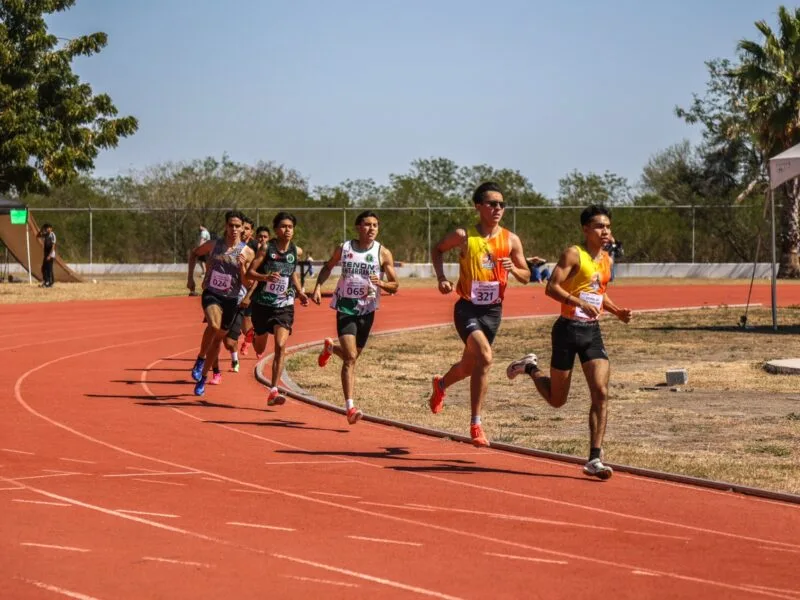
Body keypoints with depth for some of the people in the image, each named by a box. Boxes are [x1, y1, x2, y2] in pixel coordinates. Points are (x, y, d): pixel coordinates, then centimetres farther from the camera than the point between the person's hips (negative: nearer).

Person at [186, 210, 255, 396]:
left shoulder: (247, 252, -4)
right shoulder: (214, 245, -2)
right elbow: (194, 254, 18)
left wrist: (242, 267, -21)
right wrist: (190, 277, 10)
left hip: (231, 299, 2)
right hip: (211, 294, -1)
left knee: (218, 339, 11)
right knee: (214, 326, -31)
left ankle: (203, 377, 27)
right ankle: (200, 359, -10)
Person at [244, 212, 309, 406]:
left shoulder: (296, 251, 1)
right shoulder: (266, 248, -9)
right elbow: (250, 272, -11)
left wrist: (299, 292, 10)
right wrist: (265, 277, -30)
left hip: (284, 305, 1)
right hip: (262, 303, -1)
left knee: (281, 346, -18)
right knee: (260, 349, 16)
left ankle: (274, 391, -18)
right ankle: (254, 335, 57)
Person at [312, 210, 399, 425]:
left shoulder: (383, 253, -3)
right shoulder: (344, 249, -1)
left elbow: (395, 285, -1)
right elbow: (328, 267, 18)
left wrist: (381, 284, -23)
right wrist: (318, 287, 3)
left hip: (367, 310, 2)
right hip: (346, 308, -2)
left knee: (353, 355, 16)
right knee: (350, 357, -15)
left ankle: (330, 348, 52)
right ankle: (350, 407, -18)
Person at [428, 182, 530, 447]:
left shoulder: (511, 240, 0)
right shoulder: (464, 236, -8)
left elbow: (526, 277, 8)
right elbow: (437, 250, 11)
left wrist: (513, 269, -14)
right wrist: (441, 278, -3)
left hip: (493, 310, 4)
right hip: (468, 307, -4)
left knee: (469, 366, 16)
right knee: (485, 357, -26)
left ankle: (441, 385, 52)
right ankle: (476, 424, -18)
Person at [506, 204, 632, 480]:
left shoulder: (606, 260, 12)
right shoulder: (573, 254, -10)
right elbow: (552, 287, -18)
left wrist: (617, 311, 9)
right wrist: (580, 303, -30)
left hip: (592, 332, 6)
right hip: (568, 329, -6)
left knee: (601, 393, -10)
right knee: (557, 399, 7)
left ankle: (595, 459, -8)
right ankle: (531, 368, 38)